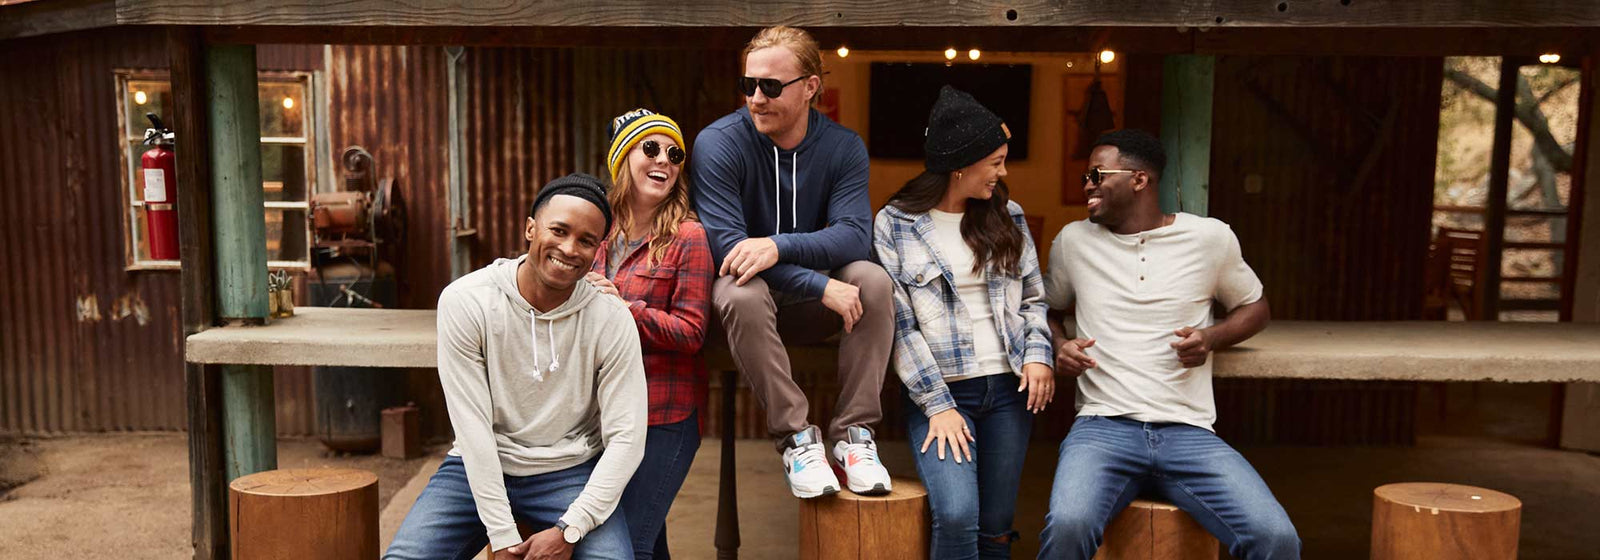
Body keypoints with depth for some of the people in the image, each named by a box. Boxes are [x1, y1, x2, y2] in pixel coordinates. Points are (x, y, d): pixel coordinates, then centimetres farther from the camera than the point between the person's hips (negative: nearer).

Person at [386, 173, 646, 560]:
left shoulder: (613, 320, -11)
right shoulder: (464, 301, -12)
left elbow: (625, 439, -11)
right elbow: (472, 425, -14)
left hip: (571, 472, 0)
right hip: (480, 467, 1)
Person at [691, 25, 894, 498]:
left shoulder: (844, 147, -4)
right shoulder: (719, 143, -13)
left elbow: (854, 234, -18)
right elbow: (725, 242, -23)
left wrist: (779, 245, -37)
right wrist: (822, 286, -32)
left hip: (811, 308, 3)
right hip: (752, 298, -2)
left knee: (872, 279, -26)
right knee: (742, 293, -36)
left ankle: (853, 432, -19)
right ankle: (796, 437, -25)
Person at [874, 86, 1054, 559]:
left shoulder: (1007, 215, 9)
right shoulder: (894, 224, -3)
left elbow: (1033, 299, 16)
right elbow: (900, 324, -6)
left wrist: (1038, 353, -3)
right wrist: (937, 405, -10)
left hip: (1009, 389, 4)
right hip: (940, 391, -4)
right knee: (956, 516, -21)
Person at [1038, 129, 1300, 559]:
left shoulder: (1210, 237, 6)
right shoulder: (1074, 240, 9)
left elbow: (1255, 306, 20)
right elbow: (1048, 307, 25)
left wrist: (1211, 338, -2)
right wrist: (1059, 345, 1)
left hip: (1188, 433, 1)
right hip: (1103, 427, 0)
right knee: (1067, 525, -31)